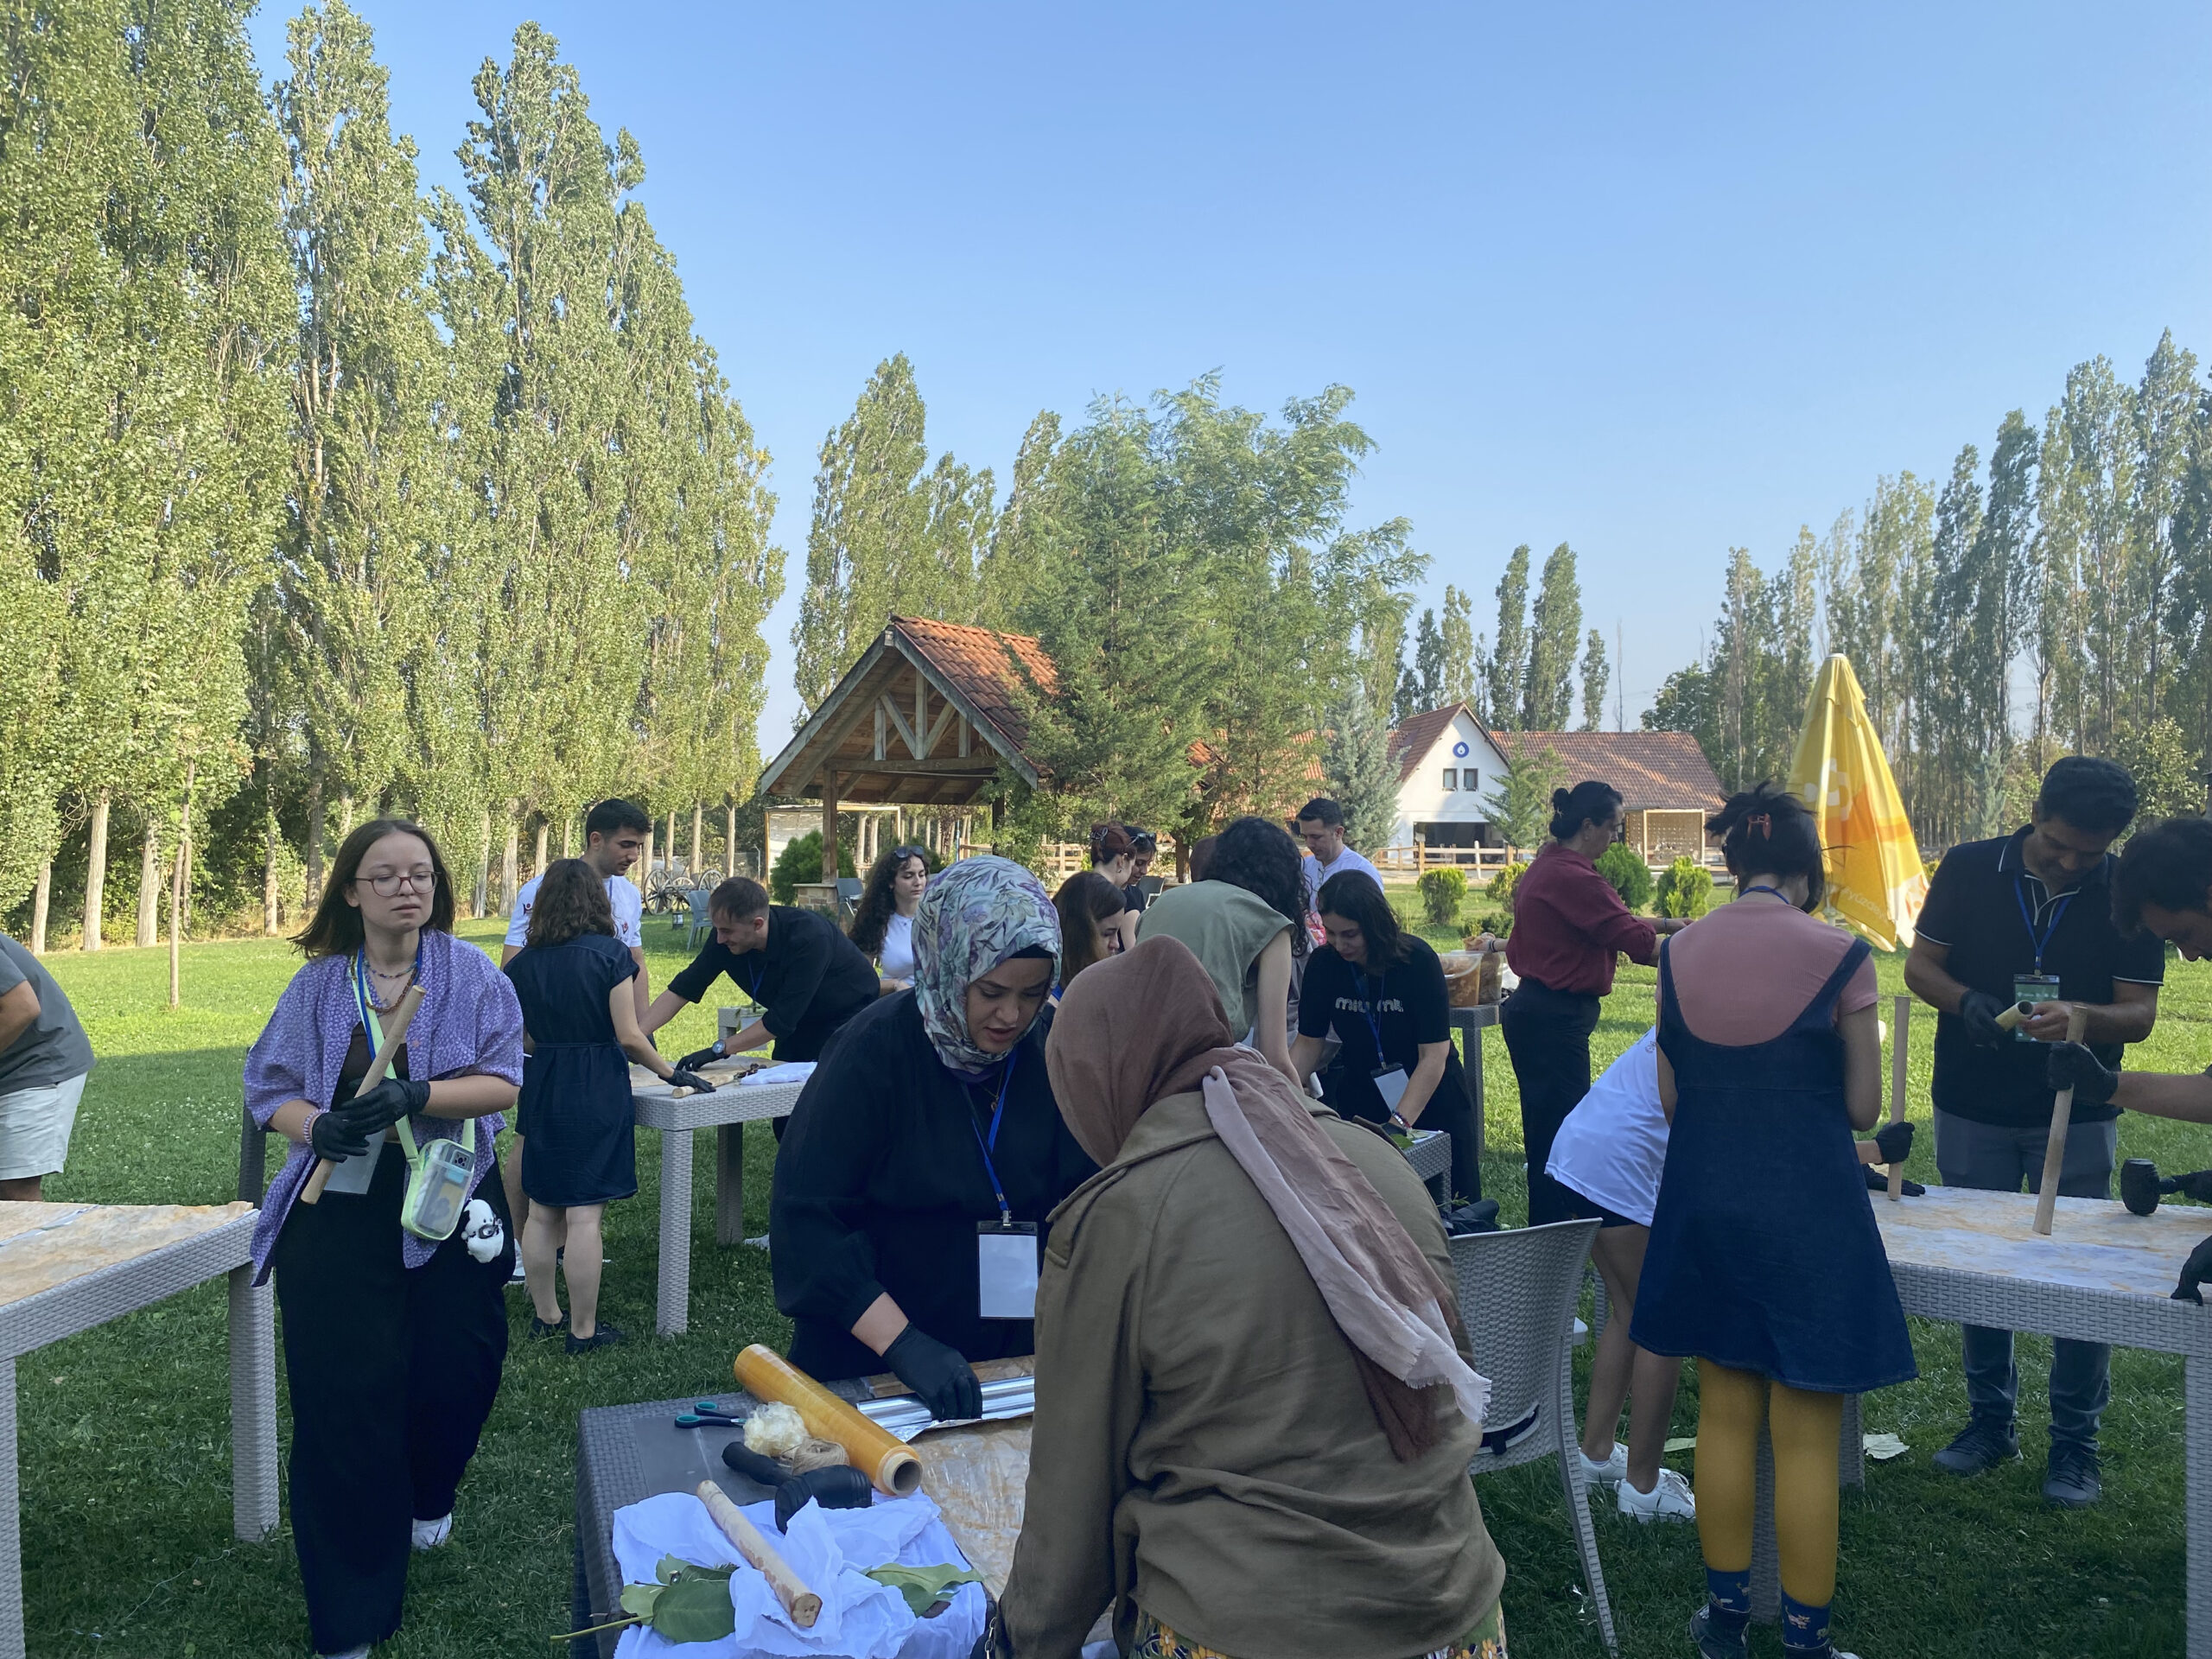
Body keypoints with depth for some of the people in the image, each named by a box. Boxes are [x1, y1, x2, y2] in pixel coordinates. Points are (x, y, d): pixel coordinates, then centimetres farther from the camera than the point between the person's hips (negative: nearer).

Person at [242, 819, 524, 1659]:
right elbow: (268, 1085, 4)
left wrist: (418, 1095, -25)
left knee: (458, 1365, 8)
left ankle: (427, 1497, 45)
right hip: (340, 1215, 0)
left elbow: (503, 1081, -8)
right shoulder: (317, 985, 3)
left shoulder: (472, 974, -2)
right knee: (344, 1395, -1)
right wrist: (313, 1125, -18)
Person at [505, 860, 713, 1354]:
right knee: (584, 1215, -1)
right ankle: (583, 1330, 6)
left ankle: (545, 1315, 26)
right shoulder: (609, 953, -10)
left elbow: (523, 1039, 8)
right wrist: (670, 1073, 0)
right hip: (598, 1092, -5)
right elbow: (629, 1036, -12)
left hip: (542, 1089, 5)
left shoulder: (523, 962, 4)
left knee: (543, 1211, 15)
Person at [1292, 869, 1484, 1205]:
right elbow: (1308, 1043, -6)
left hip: (1429, 1095, -3)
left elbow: (1433, 1055, -25)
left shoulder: (1418, 960, -23)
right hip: (1361, 1095, 3)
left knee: (1456, 1199, 3)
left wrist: (1399, 1122, -35)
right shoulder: (1324, 963, -12)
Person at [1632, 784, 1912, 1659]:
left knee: (1725, 1415, 17)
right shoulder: (1839, 956, -11)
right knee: (1806, 1437, 8)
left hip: (1704, 1202, 4)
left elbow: (1670, 1096, 4)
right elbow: (1863, 1107, -5)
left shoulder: (1678, 953, -2)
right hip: (1808, 1209, -4)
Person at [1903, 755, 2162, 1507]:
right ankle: (1991, 1420, 27)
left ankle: (2075, 1443, 18)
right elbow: (1920, 966, -1)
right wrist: (1967, 1001, -21)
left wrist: (2081, 1015, -29)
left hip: (2077, 1115, -1)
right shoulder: (1968, 870, -7)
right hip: (1972, 1110, 1)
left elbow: (2139, 1014, -8)